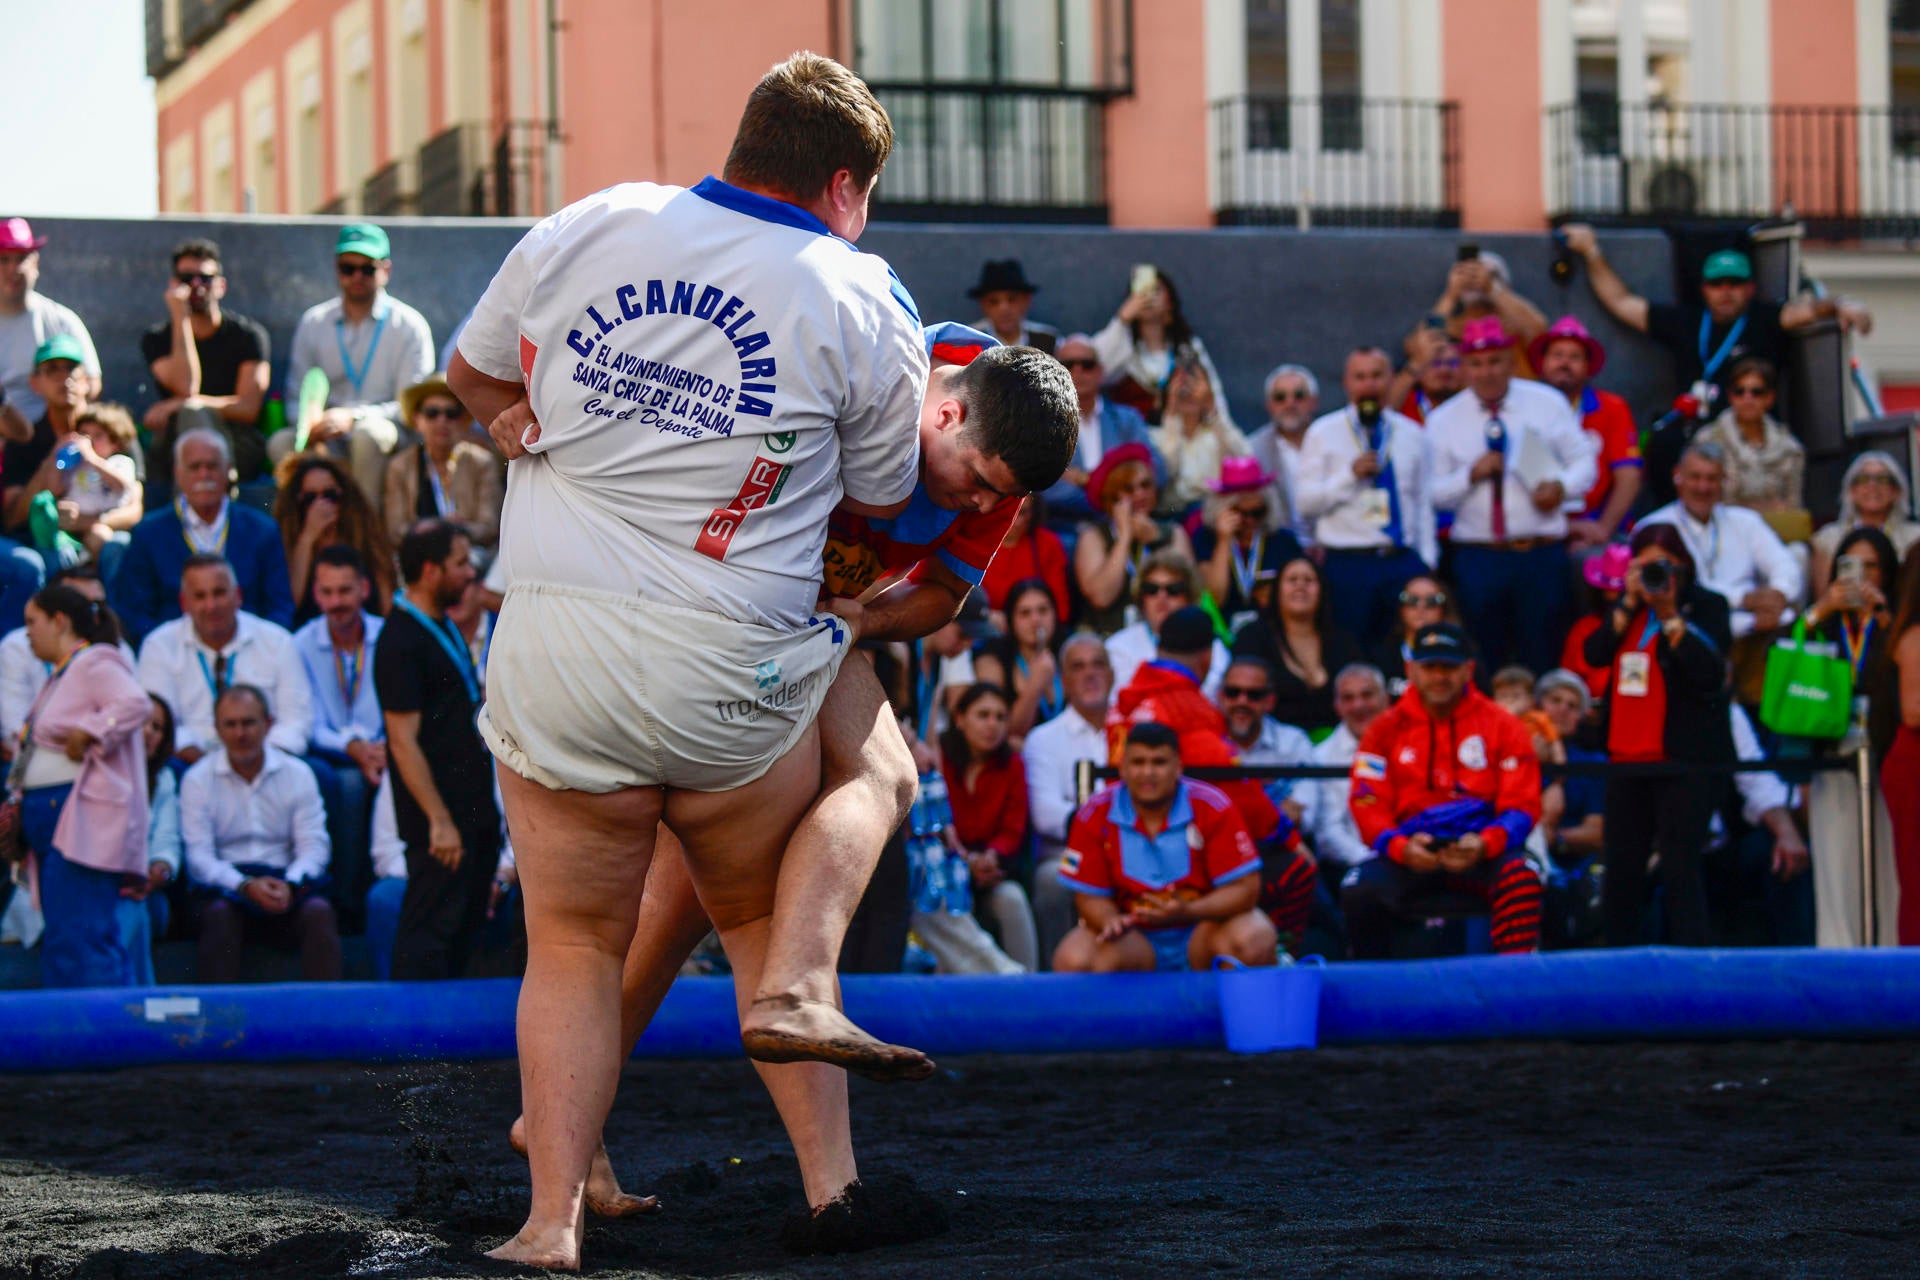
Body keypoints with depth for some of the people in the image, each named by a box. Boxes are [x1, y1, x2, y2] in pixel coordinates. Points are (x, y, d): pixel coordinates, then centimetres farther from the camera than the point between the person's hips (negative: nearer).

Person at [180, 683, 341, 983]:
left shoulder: (297, 775, 9)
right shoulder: (198, 779, 5)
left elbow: (313, 846, 0)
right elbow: (198, 857, -5)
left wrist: (290, 884, -22)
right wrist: (246, 886, -22)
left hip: (285, 884, 1)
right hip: (225, 886, -1)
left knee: (319, 912, -29)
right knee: (220, 914, -34)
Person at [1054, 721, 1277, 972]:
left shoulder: (1211, 808, -11)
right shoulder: (1095, 817, -6)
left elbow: (1244, 888, -12)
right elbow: (1090, 896, 0)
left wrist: (1187, 912, -29)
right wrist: (1110, 921, -25)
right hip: (1135, 937, 1)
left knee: (1255, 942, -34)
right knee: (1072, 960, -28)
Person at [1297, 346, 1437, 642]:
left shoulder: (1412, 435, 14)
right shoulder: (1323, 433, 5)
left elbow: (1425, 504, 14)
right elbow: (1306, 503, -3)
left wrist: (1427, 562, 8)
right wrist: (1350, 475, -14)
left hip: (1404, 562, 2)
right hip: (1347, 564, -2)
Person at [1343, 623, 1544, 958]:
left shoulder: (1501, 725, 8)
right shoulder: (1386, 729, 10)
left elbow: (1522, 805, 2)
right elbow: (1369, 808, 4)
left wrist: (1484, 844, -19)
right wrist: (1400, 847, -18)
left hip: (1481, 852, -1)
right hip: (1412, 852, 1)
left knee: (1521, 877, -34)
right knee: (1359, 891, -28)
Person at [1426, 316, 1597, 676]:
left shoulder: (1547, 403, 6)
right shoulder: (1444, 420, 6)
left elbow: (1584, 461, 7)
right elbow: (1432, 492, 3)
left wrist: (1562, 485, -13)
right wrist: (1472, 474, -14)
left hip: (1542, 556, 0)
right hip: (1478, 561, 0)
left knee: (1541, 662, 0)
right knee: (1486, 668, 3)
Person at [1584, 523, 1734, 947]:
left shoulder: (1707, 606, -3)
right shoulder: (1628, 610, 13)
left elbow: (1709, 673, -17)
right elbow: (1595, 653, -1)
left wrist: (1670, 616, -20)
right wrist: (1629, 605, -9)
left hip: (1687, 761, -6)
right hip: (1629, 758, 6)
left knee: (1679, 865, -11)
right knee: (1622, 867, 8)